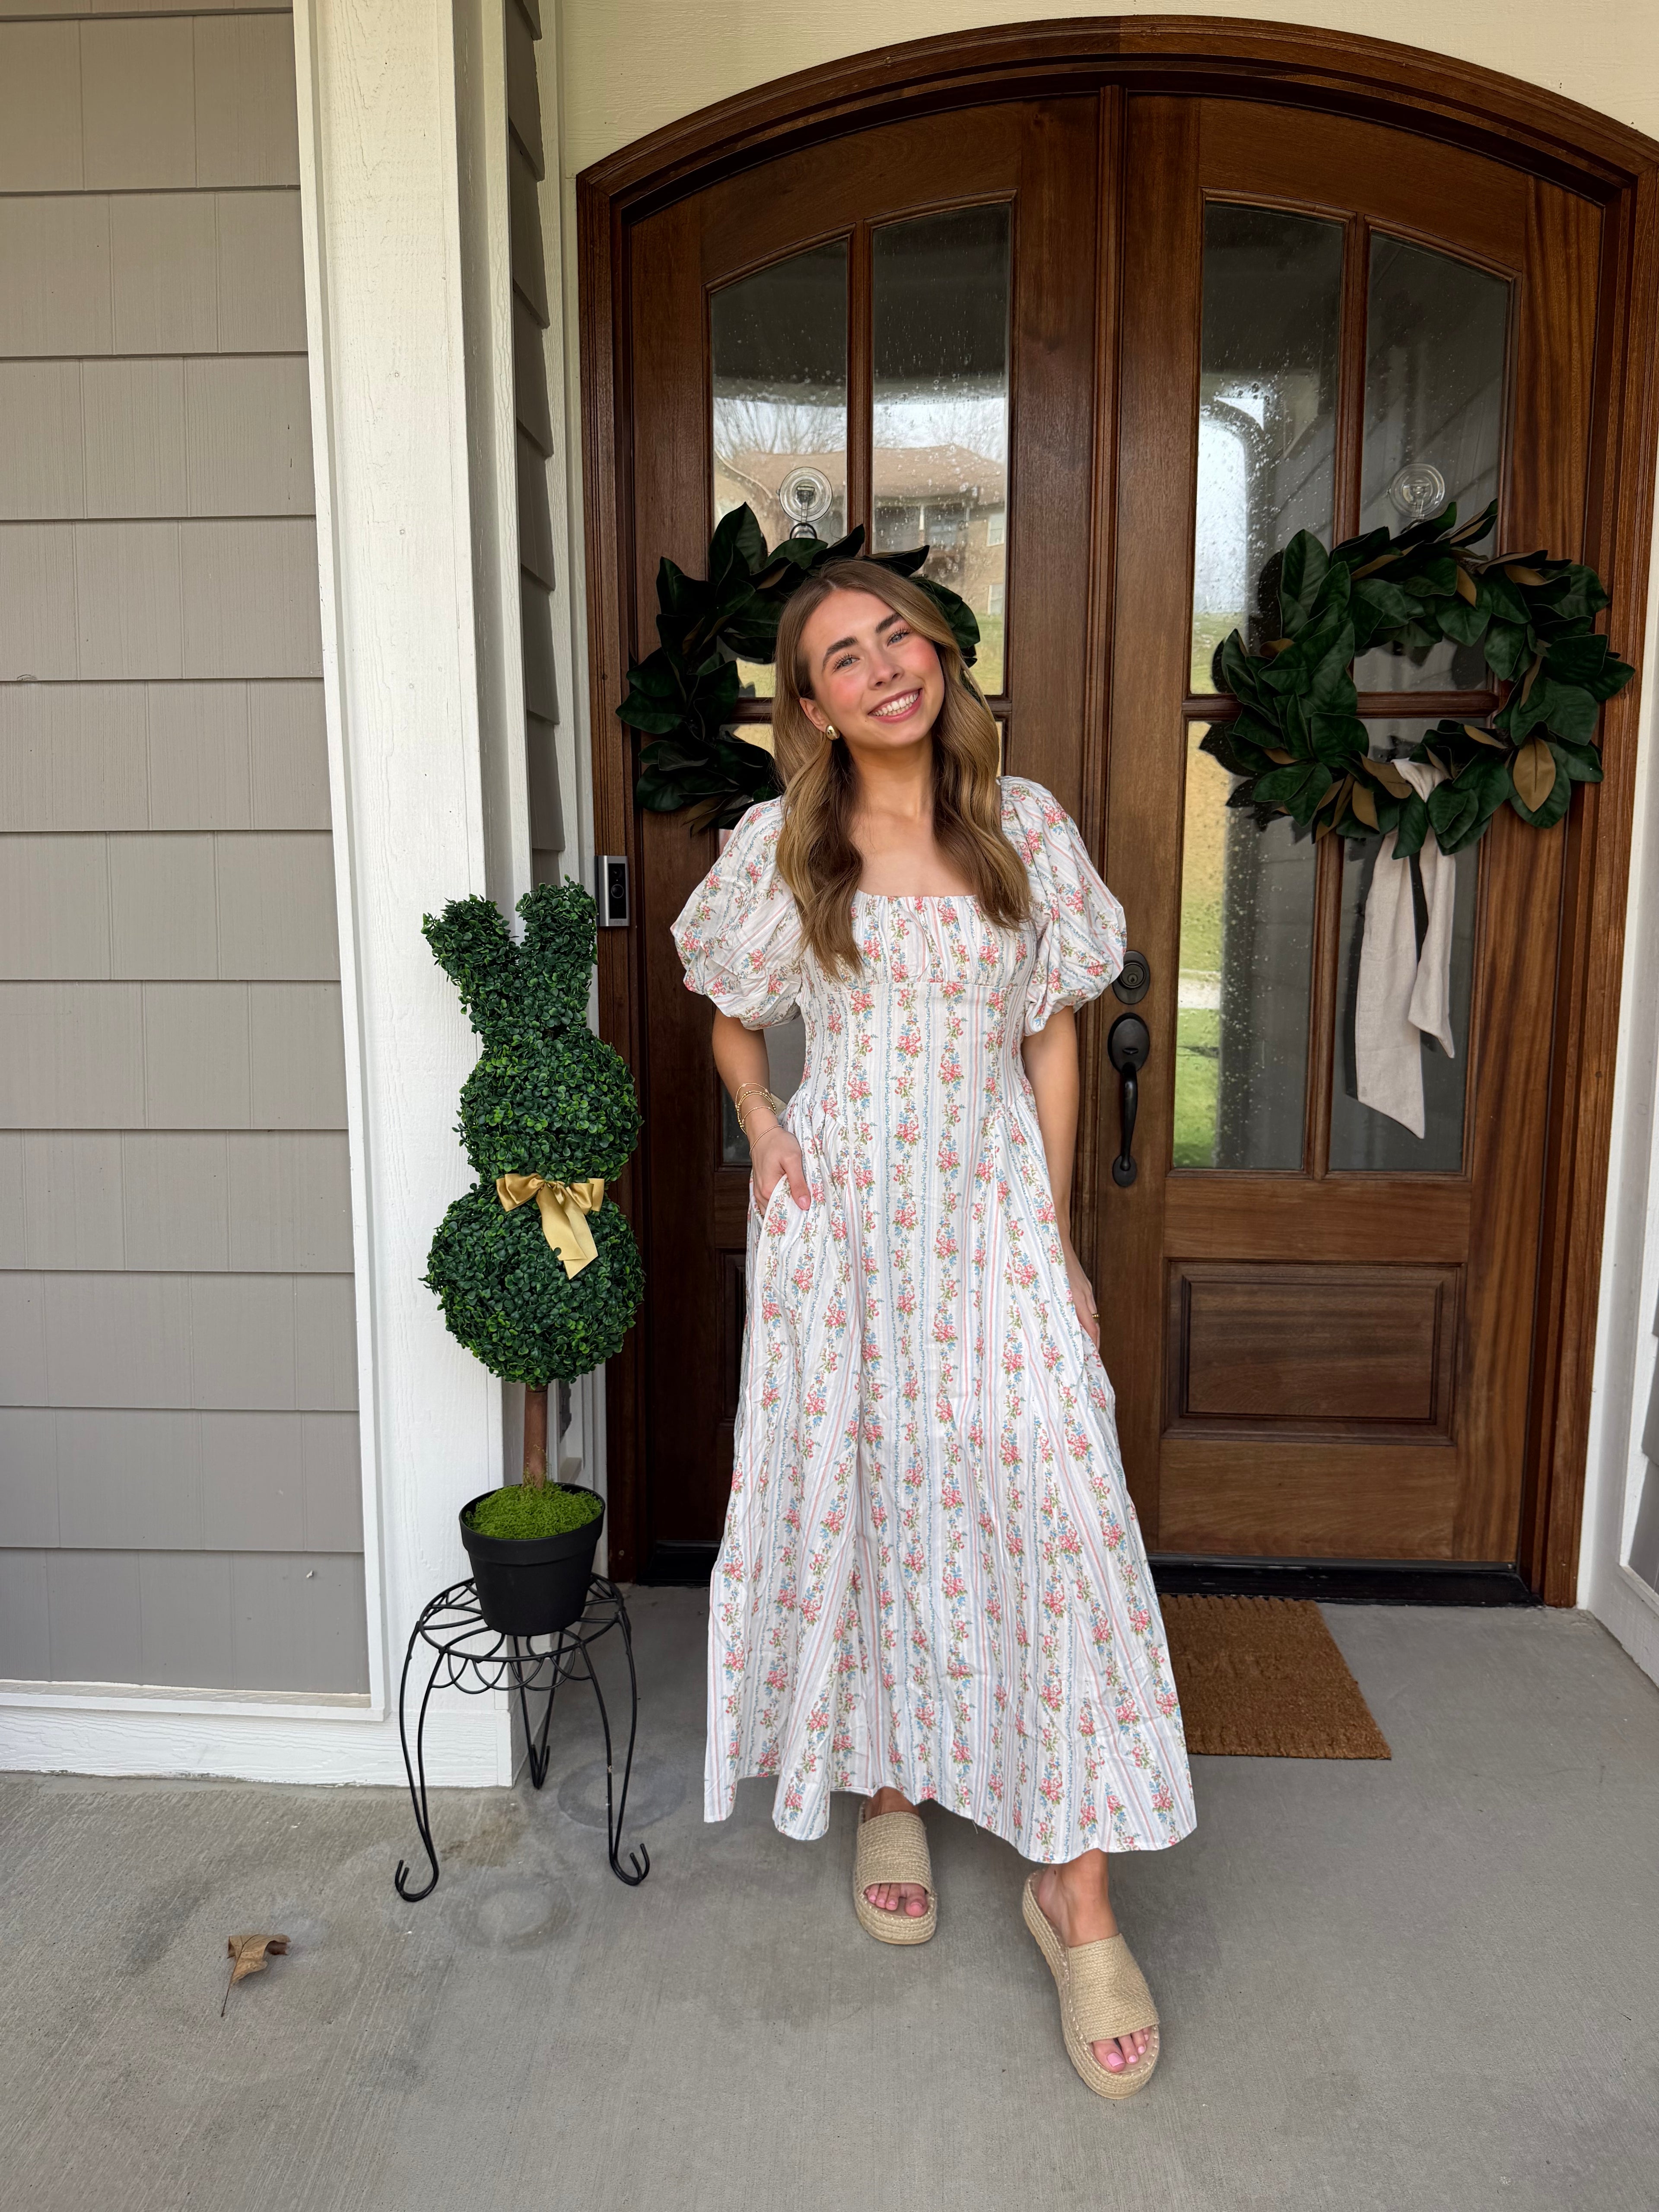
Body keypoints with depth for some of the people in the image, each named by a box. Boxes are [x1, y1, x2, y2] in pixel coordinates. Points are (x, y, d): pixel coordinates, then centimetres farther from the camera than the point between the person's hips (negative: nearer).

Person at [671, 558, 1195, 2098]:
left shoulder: (1025, 828, 2)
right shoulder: (781, 846, 1)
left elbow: (1051, 1036, 5)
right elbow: (730, 1011, 16)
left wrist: (1056, 1235, 2)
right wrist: (761, 1128, -3)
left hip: (989, 1209, 0)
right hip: (840, 1214, 1)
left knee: (1054, 1500, -8)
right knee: (851, 1492, 8)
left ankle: (1075, 1891, 5)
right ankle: (885, 1792, 32)